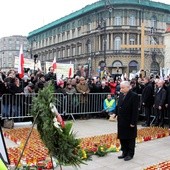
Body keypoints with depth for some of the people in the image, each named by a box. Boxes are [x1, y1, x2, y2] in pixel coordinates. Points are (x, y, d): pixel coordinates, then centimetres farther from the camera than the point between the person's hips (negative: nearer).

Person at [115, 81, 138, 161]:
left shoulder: (134, 96, -17)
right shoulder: (121, 94, 4)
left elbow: (135, 110, -17)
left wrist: (133, 122, -18)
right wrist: (116, 114, 2)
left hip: (129, 121, -6)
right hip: (121, 121, 7)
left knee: (130, 138, 9)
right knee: (122, 137, 15)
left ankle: (130, 154, 22)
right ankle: (125, 152, 29)